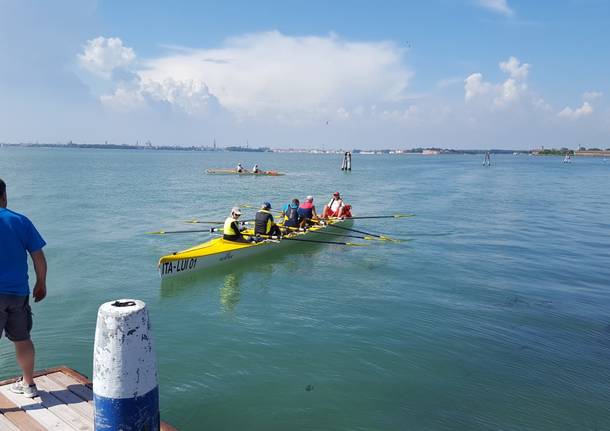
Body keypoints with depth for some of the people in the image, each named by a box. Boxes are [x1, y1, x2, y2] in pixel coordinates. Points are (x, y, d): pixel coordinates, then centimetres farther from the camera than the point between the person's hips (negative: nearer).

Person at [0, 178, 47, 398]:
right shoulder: (21, 221, -1)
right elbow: (39, 258, 1)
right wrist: (41, 284, 13)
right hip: (19, 292, 3)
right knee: (22, 339, 17)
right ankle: (28, 384, 33)